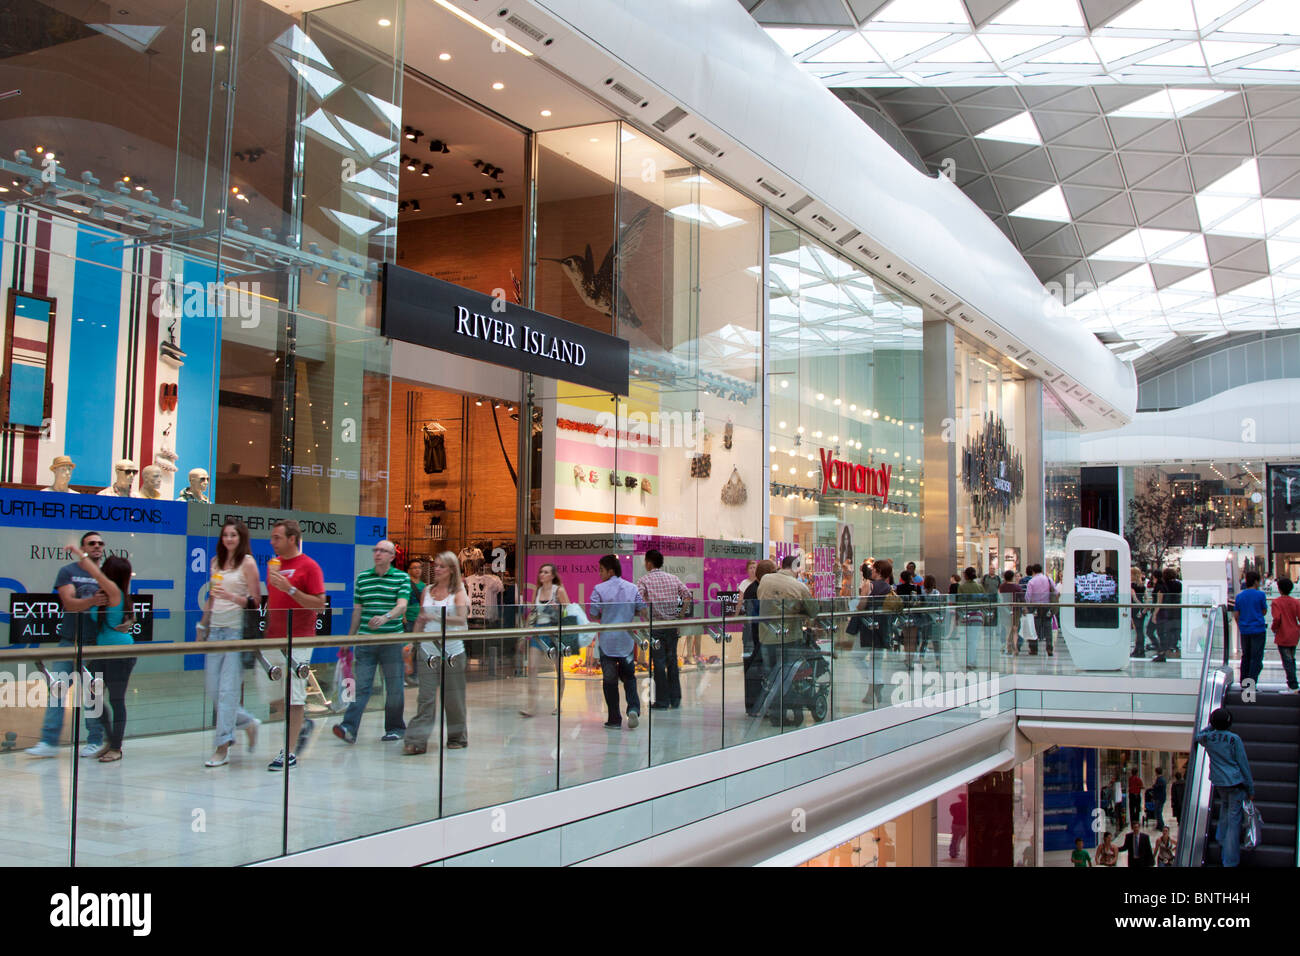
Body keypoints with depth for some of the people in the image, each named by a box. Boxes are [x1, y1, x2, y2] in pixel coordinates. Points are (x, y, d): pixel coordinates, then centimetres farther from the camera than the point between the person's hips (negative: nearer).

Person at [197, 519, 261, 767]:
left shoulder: (247, 563, -3)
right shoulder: (216, 561, 14)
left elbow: (255, 602, -7)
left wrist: (232, 597, -22)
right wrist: (202, 626, 19)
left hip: (237, 630, -6)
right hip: (215, 630, 6)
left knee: (228, 689, -8)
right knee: (212, 690, 6)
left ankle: (223, 748, -3)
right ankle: (248, 722, 26)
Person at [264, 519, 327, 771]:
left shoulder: (309, 567, -7)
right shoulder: (273, 564, 14)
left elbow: (319, 604, -12)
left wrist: (290, 589, -20)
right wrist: (266, 628, 13)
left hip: (298, 639, -7)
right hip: (274, 638, 7)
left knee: (294, 694, -4)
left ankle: (289, 753, 0)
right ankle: (302, 724, 31)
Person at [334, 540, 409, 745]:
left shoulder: (402, 578, 1)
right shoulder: (362, 577, 11)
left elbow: (402, 606, -13)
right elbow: (357, 610, 16)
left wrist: (385, 617, -33)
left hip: (392, 641, -2)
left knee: (395, 688, 4)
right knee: (361, 686, -5)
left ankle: (395, 728, 16)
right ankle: (349, 728, -12)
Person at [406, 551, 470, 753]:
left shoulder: (458, 592, 0)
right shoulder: (427, 591, 12)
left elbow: (462, 619, -15)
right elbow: (421, 620, 19)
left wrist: (437, 617, -27)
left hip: (452, 650, -3)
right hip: (428, 649, 3)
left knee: (453, 696, 5)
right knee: (425, 696, -4)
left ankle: (458, 737, 19)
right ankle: (417, 741, -6)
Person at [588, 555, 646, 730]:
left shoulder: (599, 589, -8)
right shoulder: (632, 588, 2)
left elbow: (593, 615, -7)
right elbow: (642, 610, 6)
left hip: (607, 640, -3)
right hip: (627, 640, 3)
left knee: (610, 679, 6)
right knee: (628, 676, 16)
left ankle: (615, 720, 8)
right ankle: (633, 708, -6)